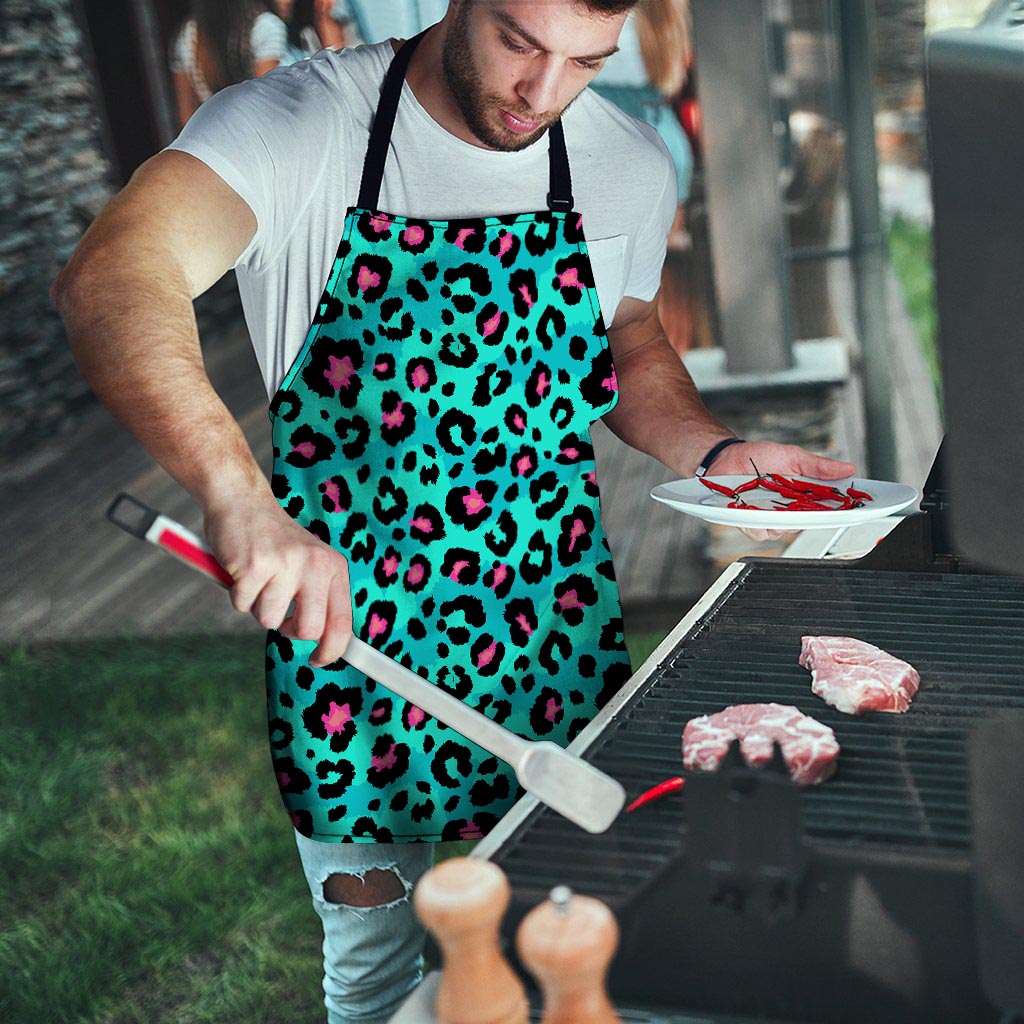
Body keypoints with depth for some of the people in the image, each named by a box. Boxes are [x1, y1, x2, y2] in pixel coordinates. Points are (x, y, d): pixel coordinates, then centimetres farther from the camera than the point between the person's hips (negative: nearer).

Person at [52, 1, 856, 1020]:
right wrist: (238, 495, -50)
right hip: (348, 626, -3)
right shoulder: (297, 124, -17)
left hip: (559, 636, 4)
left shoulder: (630, 165, -2)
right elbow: (109, 280, -34)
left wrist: (717, 452, -5)